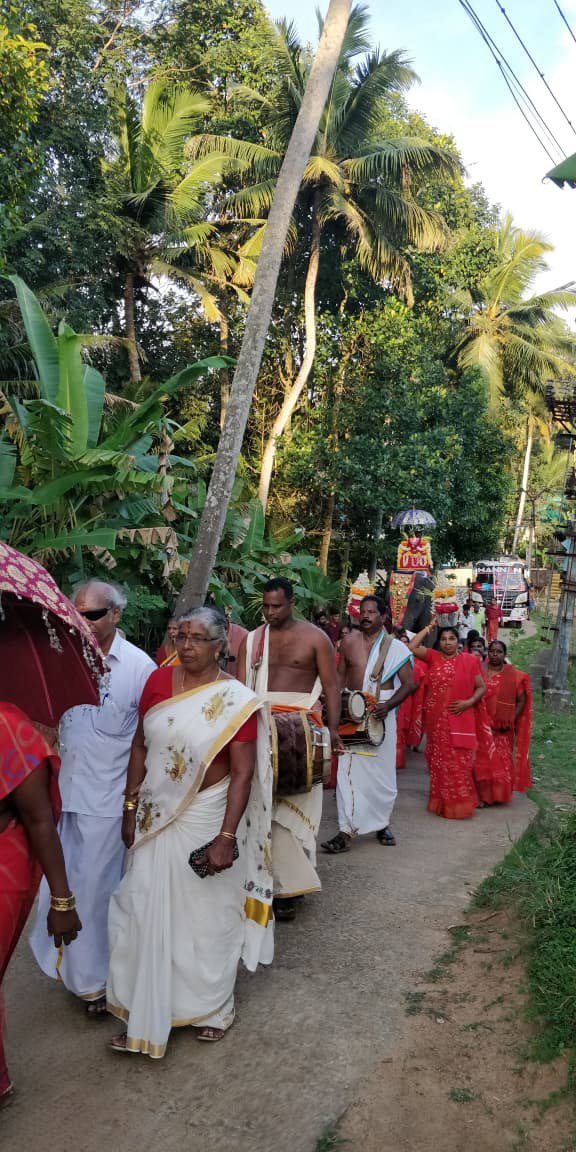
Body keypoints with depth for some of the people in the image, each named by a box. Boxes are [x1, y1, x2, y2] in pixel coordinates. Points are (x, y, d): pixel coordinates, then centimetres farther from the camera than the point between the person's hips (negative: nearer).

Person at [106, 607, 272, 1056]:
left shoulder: (236, 700, -16)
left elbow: (243, 774, -16)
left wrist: (226, 838, -19)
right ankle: (146, 1014, 31)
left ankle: (213, 1008, 37)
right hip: (155, 816, 4)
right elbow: (141, 746, 4)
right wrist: (131, 808, 4)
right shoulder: (159, 680, -4)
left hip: (206, 818, -3)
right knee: (146, 913, 11)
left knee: (207, 917, 13)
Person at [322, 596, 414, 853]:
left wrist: (388, 705, -19)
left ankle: (382, 824, 28)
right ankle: (346, 831, -1)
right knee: (348, 771, -3)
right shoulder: (349, 642, 6)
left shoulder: (394, 647, -2)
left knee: (382, 771, 8)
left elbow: (409, 683, -4)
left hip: (380, 716, -1)